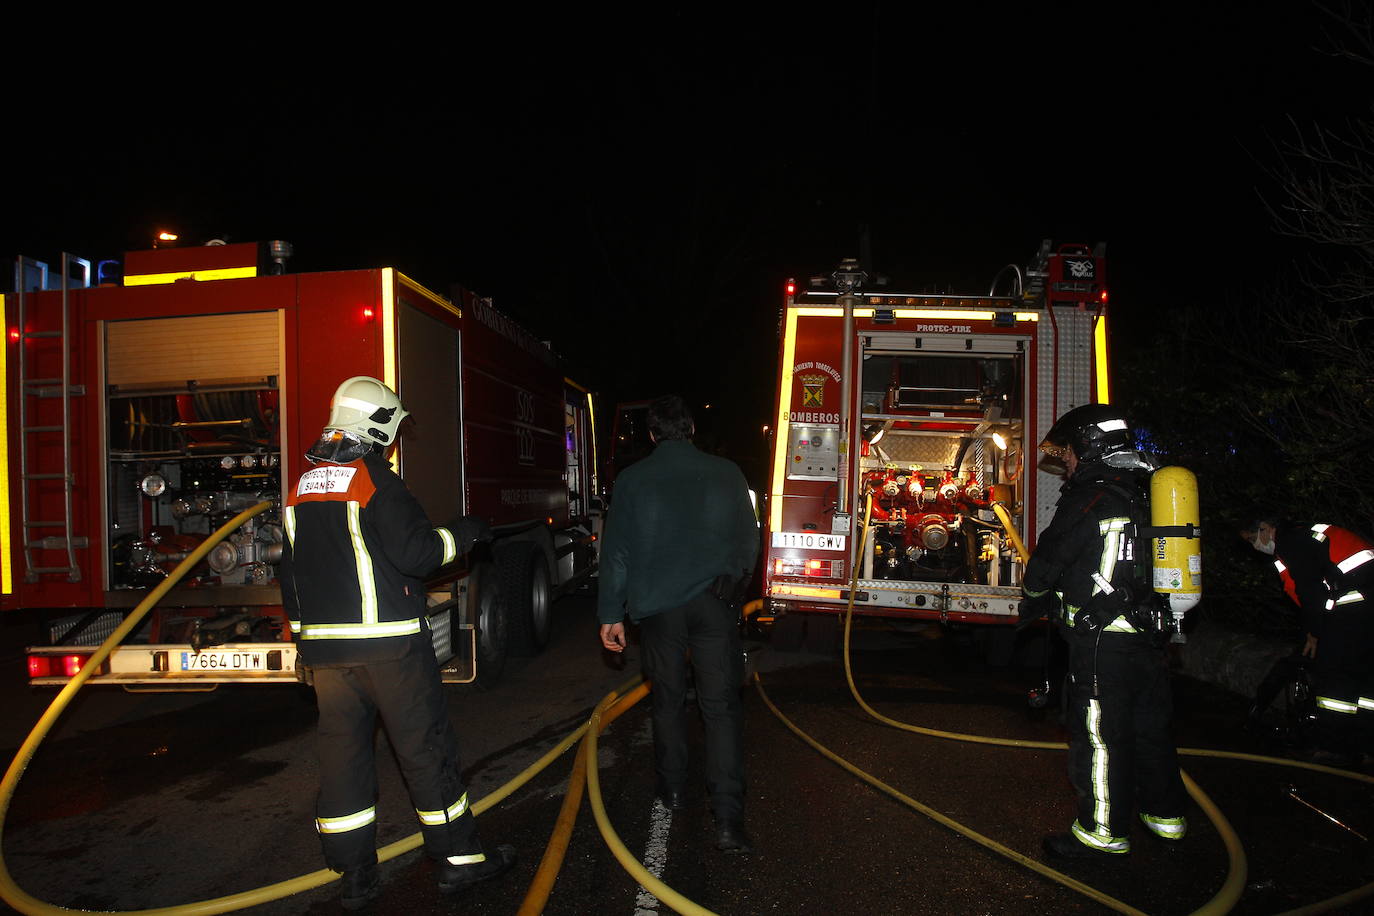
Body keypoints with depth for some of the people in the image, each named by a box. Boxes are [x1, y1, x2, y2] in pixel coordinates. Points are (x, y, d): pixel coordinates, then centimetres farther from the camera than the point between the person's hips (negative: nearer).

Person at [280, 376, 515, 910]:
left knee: (342, 752, 11)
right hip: (388, 644, -7)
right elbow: (414, 553, -18)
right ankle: (458, 858, 14)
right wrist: (461, 534, -2)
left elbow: (290, 573, 16)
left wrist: (306, 634, 24)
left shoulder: (302, 489, 12)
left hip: (325, 646, 7)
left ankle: (355, 878, 19)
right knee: (425, 747, 3)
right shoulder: (374, 480, -12)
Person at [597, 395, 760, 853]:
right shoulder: (725, 473, 3)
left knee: (668, 700, 18)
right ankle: (728, 819, -8)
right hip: (713, 604, 0)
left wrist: (611, 614, 8)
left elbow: (616, 552, 2)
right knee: (721, 706, -1)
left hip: (656, 605, 1)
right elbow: (748, 538, 11)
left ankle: (672, 789, 31)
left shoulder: (632, 479, 2)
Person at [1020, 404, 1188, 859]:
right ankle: (1166, 818, 34)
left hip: (1103, 639, -9)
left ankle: (1104, 832, 11)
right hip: (1150, 636, 9)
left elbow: (1049, 560, -7)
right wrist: (1052, 600, 25)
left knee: (1099, 736, 1)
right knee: (1150, 727, 20)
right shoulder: (1147, 493, 13)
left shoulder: (1089, 499, -14)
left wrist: (1033, 596, 14)